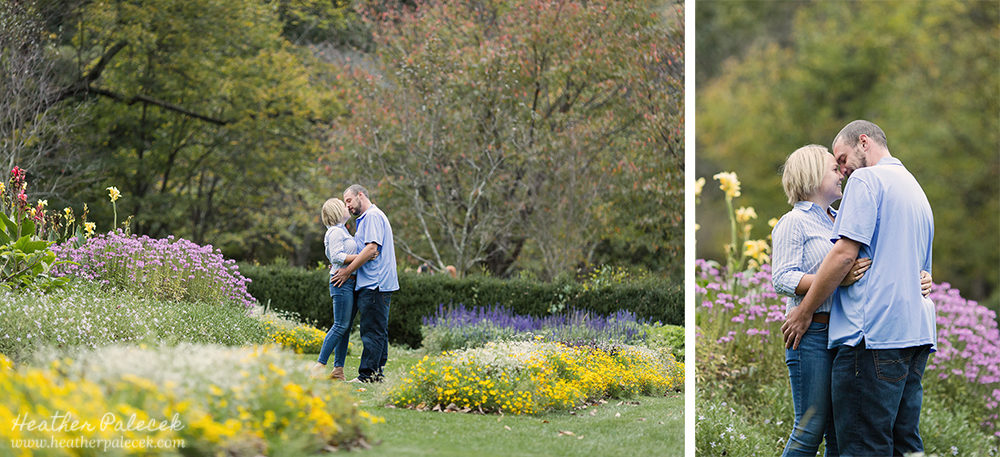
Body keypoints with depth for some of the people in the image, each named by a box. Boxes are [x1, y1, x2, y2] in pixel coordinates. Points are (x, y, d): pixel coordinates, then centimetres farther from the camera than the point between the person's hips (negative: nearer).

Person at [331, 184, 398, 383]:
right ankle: (377, 372, 12)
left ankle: (367, 375, -10)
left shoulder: (373, 216, -9)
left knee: (372, 331, -10)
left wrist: (347, 271, -13)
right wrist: (342, 266, 16)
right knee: (377, 331, 10)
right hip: (373, 284, 11)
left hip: (375, 284, -11)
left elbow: (372, 248, -19)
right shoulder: (365, 219, 24)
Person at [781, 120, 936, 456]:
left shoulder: (866, 180, -3)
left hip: (873, 330, -9)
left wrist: (803, 313, -6)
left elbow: (845, 252, -12)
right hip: (917, 330, 9)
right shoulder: (916, 189, 25)